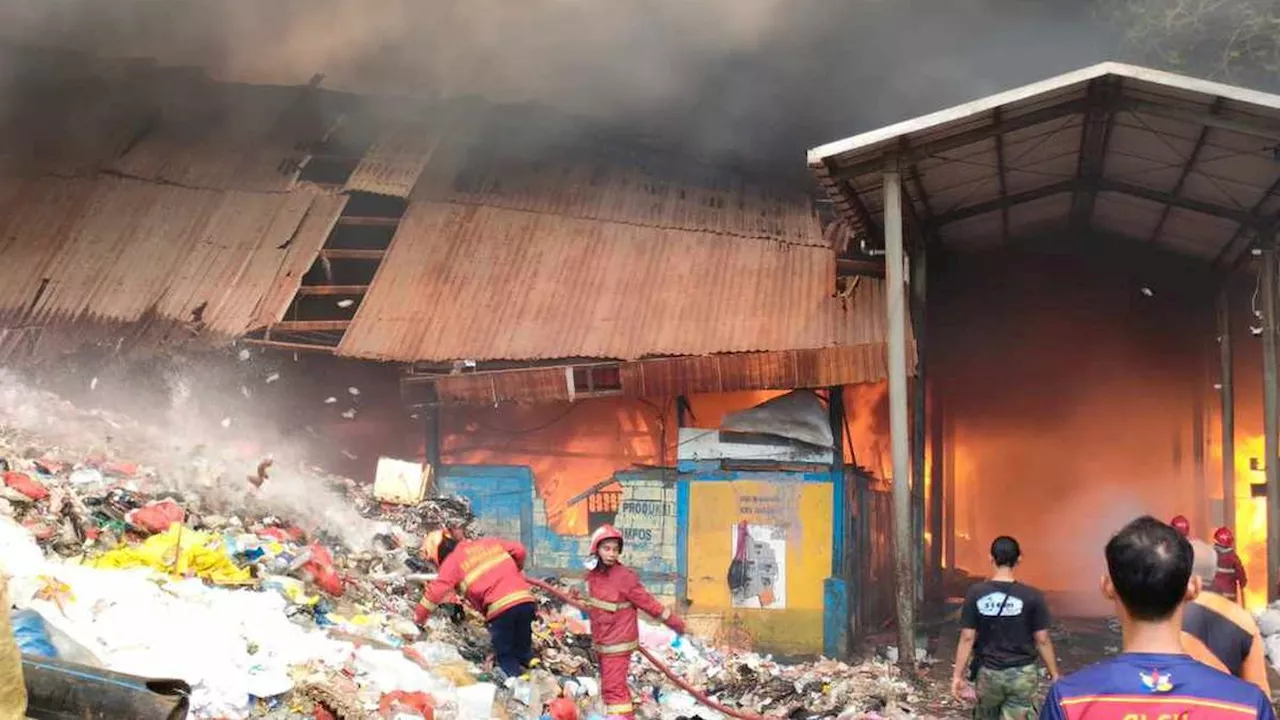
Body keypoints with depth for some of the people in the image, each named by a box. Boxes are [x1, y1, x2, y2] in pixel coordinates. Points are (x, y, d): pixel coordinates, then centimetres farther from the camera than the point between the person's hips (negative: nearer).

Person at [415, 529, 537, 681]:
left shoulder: (453, 561, 7)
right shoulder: (488, 542, 22)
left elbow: (436, 589, 2)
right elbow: (519, 550, 22)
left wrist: (419, 616, 14)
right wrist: (514, 571, 41)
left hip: (501, 608, -5)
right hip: (525, 599, 5)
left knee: (505, 656, 8)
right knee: (523, 650, 21)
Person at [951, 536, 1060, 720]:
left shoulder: (976, 594, -8)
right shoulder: (1032, 596, -10)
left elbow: (967, 638, -7)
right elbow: (1042, 641, -6)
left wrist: (958, 675, 0)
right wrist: (1055, 675, 6)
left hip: (988, 673, 1)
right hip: (1022, 674, -1)